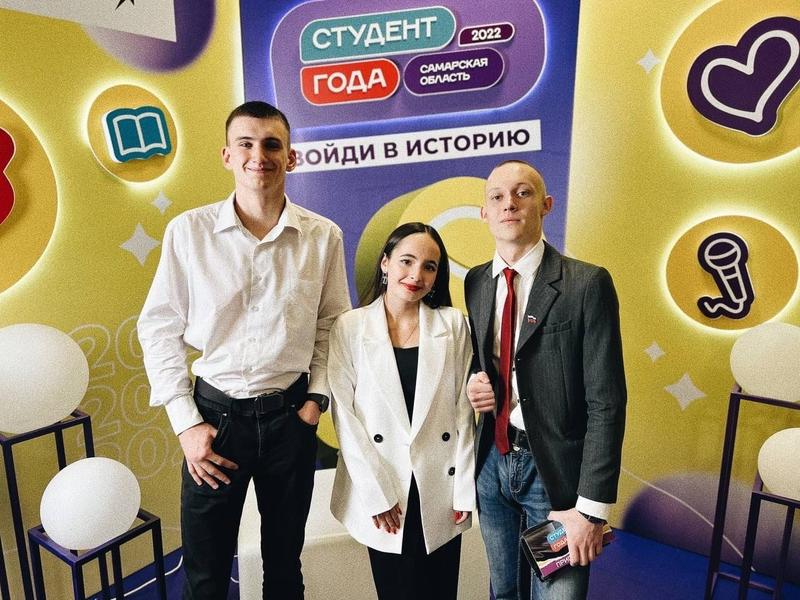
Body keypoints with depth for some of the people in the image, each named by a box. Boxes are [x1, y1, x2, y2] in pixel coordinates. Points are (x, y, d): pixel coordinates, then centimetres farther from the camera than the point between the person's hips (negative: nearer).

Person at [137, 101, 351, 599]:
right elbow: (159, 327, -2)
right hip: (214, 412, 0)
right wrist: (185, 422, -5)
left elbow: (333, 324, 4)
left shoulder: (324, 236, -4)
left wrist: (317, 397, -3)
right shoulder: (189, 230, -7)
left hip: (290, 414, 1)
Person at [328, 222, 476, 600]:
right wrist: (375, 494, -8)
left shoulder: (453, 324, -1)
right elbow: (345, 416, -6)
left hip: (441, 489, 2)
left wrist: (464, 489, -2)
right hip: (379, 492, -1)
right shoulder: (349, 327, -5)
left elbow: (463, 412, 0)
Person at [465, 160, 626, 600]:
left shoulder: (587, 284, -13)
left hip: (557, 468, -4)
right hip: (491, 461, 5)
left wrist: (591, 507, -15)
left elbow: (606, 402, -14)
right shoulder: (475, 282, 3)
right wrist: (473, 385, -7)